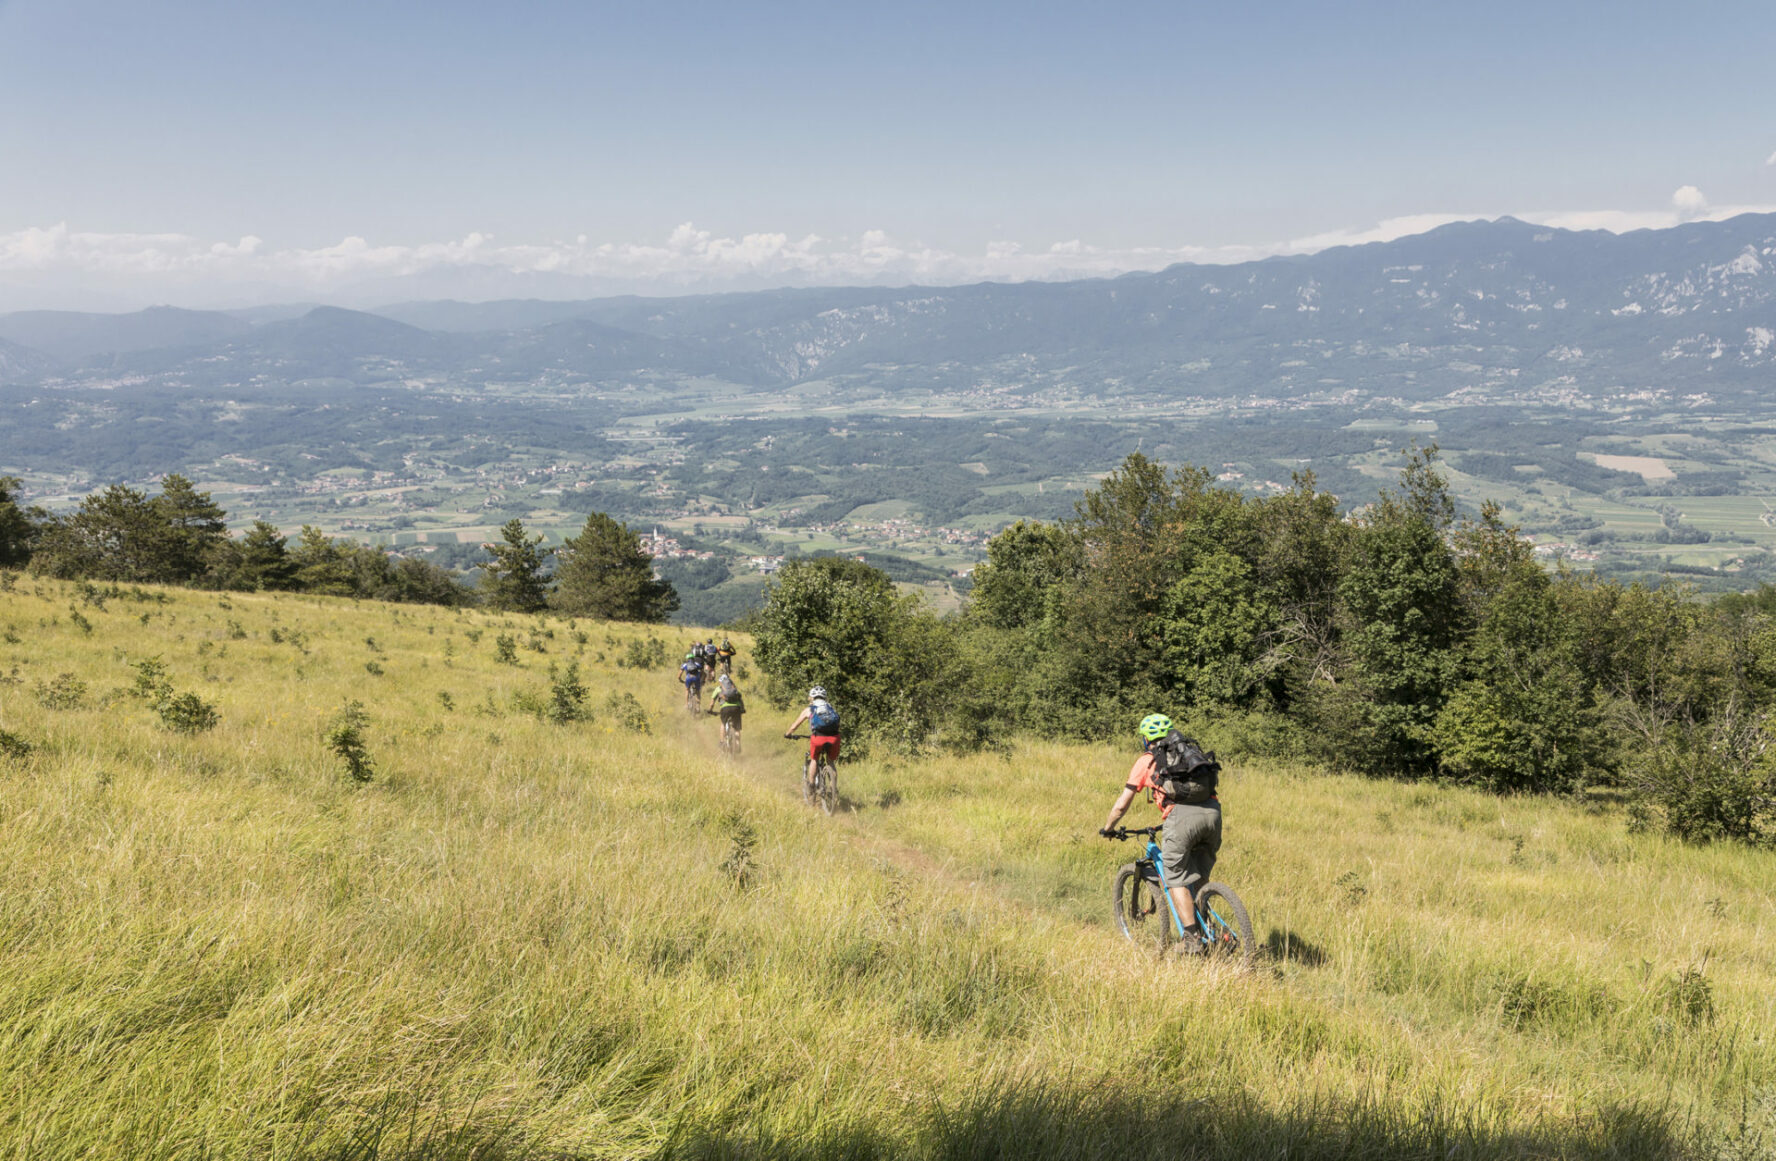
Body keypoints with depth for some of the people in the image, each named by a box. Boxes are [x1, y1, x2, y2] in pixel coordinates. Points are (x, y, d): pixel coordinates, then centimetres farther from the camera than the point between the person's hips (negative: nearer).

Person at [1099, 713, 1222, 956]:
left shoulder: (1146, 760, 17)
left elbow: (1122, 805, 19)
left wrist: (1108, 828, 36)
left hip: (1182, 815, -5)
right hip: (1212, 811, 5)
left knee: (1177, 879, 8)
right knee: (1200, 876, 23)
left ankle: (1192, 938, 0)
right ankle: (1205, 930, 24)